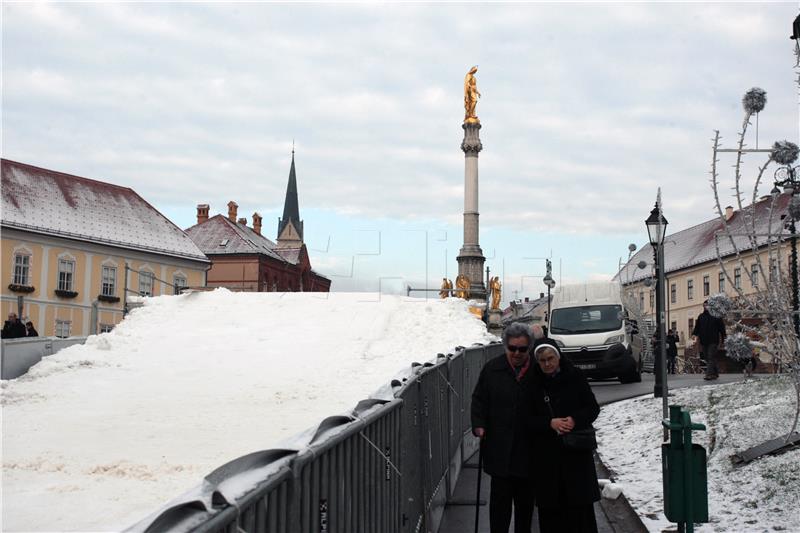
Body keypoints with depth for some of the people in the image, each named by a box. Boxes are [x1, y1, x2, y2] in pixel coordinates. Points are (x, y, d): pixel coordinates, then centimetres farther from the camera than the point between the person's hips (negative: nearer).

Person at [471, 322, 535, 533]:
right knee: (500, 496, 0)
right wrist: (479, 425, -7)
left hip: (528, 446, 1)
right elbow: (479, 400, 5)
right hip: (500, 446, -1)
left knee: (526, 497, 13)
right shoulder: (492, 369, -1)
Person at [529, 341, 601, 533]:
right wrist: (550, 423, -15)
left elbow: (593, 408, 2)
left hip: (576, 452, -1)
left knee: (580, 502, 1)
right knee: (550, 506, 3)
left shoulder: (575, 377, -1)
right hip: (546, 454, 1)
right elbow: (527, 418, 1)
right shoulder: (533, 383, 1)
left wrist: (575, 420, -15)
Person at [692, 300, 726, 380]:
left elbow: (722, 328, 4)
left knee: (711, 358, -11)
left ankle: (709, 374, -17)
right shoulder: (700, 316, 13)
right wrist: (694, 334, -7)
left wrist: (722, 340, 1)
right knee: (707, 358, 7)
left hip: (713, 341, -5)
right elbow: (697, 327, 13)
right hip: (703, 341, 5)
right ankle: (715, 373, 18)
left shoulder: (716, 316, 2)